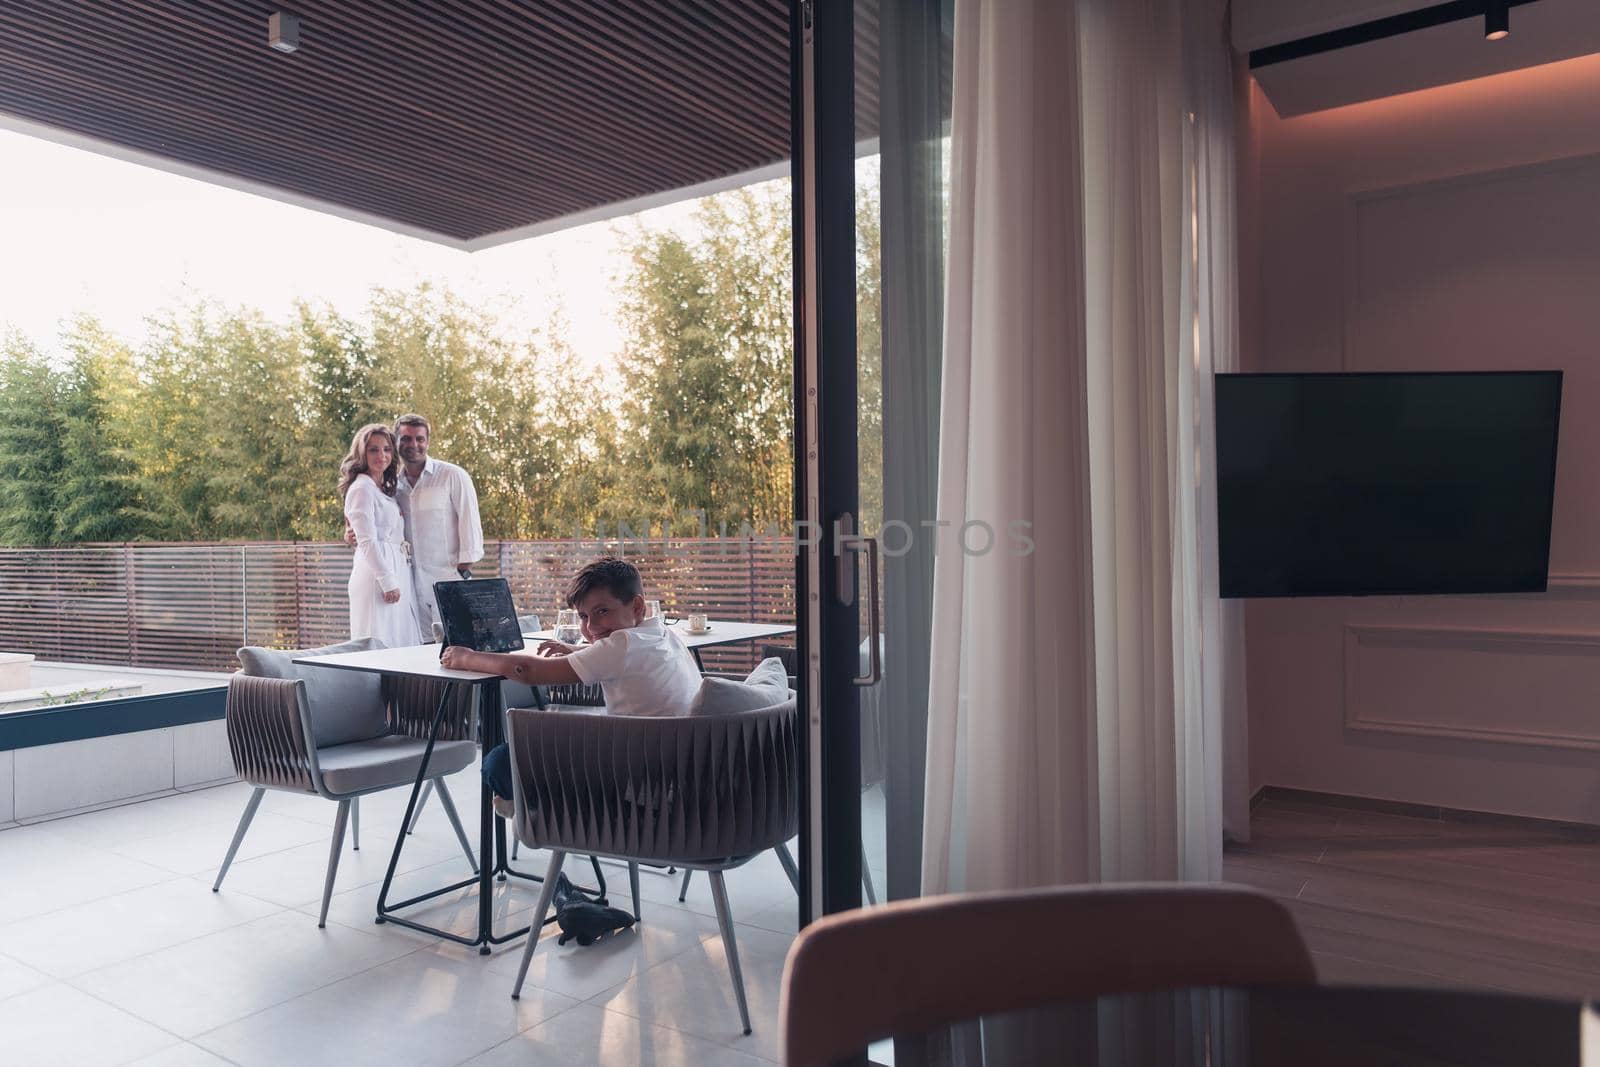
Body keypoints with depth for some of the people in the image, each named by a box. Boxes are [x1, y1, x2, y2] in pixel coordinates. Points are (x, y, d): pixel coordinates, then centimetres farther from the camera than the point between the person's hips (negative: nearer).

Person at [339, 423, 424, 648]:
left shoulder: (386, 489, 18)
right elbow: (367, 542, -15)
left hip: (397, 573, 9)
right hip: (377, 575, -9)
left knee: (401, 643, 7)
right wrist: (388, 582, -18)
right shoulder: (361, 489, -8)